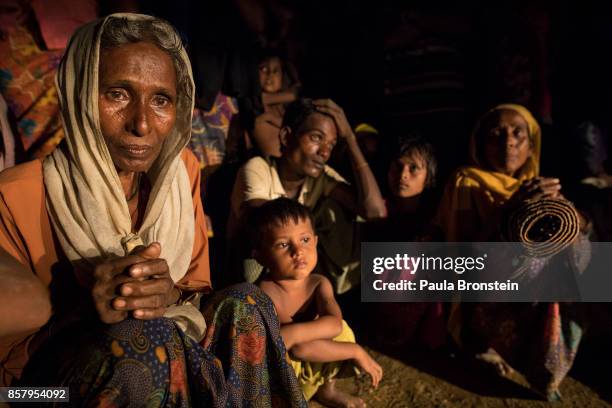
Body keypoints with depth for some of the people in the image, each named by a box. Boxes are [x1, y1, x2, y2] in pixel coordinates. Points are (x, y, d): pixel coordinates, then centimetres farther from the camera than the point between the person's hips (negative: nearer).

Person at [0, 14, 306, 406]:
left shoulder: (181, 169, -3)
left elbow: (199, 286, 3)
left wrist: (171, 295, -21)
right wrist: (88, 311, -31)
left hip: (172, 349, 4)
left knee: (244, 304, -21)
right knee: (140, 336, -33)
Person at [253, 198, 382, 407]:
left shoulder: (319, 284, -13)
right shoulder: (265, 293, -30)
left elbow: (335, 325, -30)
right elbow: (300, 348, -36)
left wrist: (295, 332, -42)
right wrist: (356, 352, -29)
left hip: (309, 368, 6)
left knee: (342, 331, -14)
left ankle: (327, 389, 12)